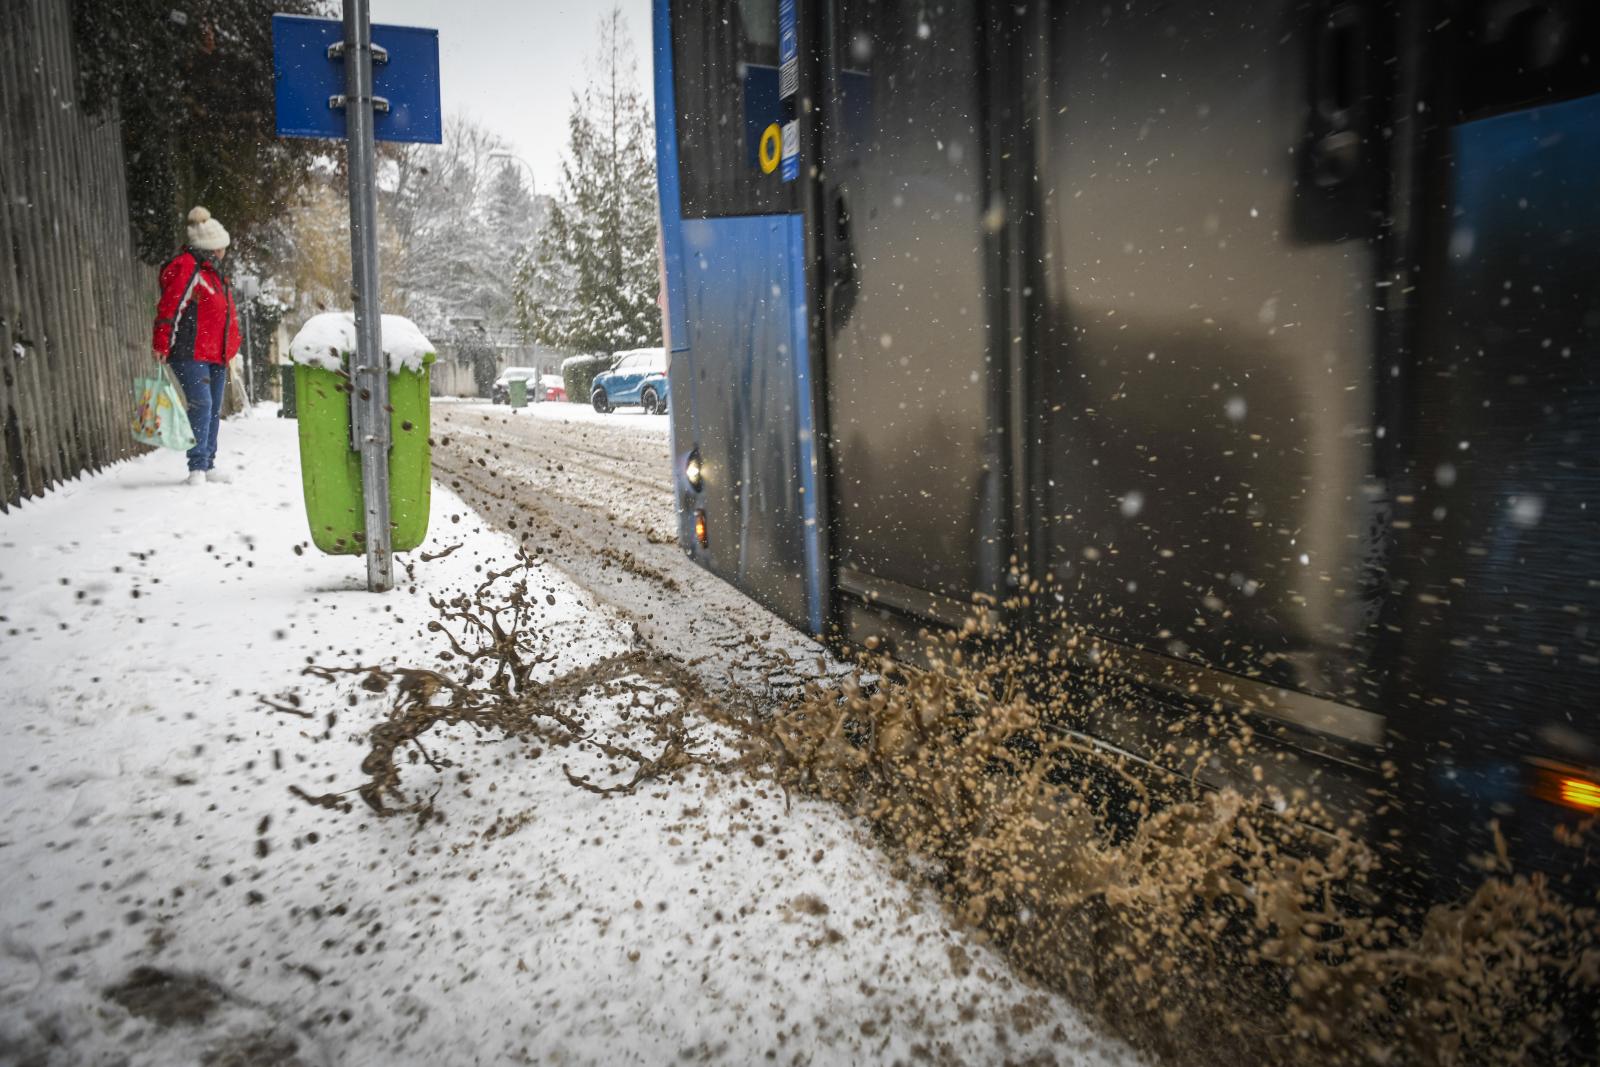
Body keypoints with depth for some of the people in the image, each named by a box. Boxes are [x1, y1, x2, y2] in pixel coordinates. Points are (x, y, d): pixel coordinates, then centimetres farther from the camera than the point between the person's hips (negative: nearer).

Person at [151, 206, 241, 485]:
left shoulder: (213, 272, 20)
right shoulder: (185, 267, -10)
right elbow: (169, 306, -17)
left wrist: (230, 346, 25)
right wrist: (162, 344, -22)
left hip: (216, 353, 9)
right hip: (190, 353, -9)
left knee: (214, 410, 11)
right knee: (201, 405, -16)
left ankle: (208, 466, 19)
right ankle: (197, 468, -12)